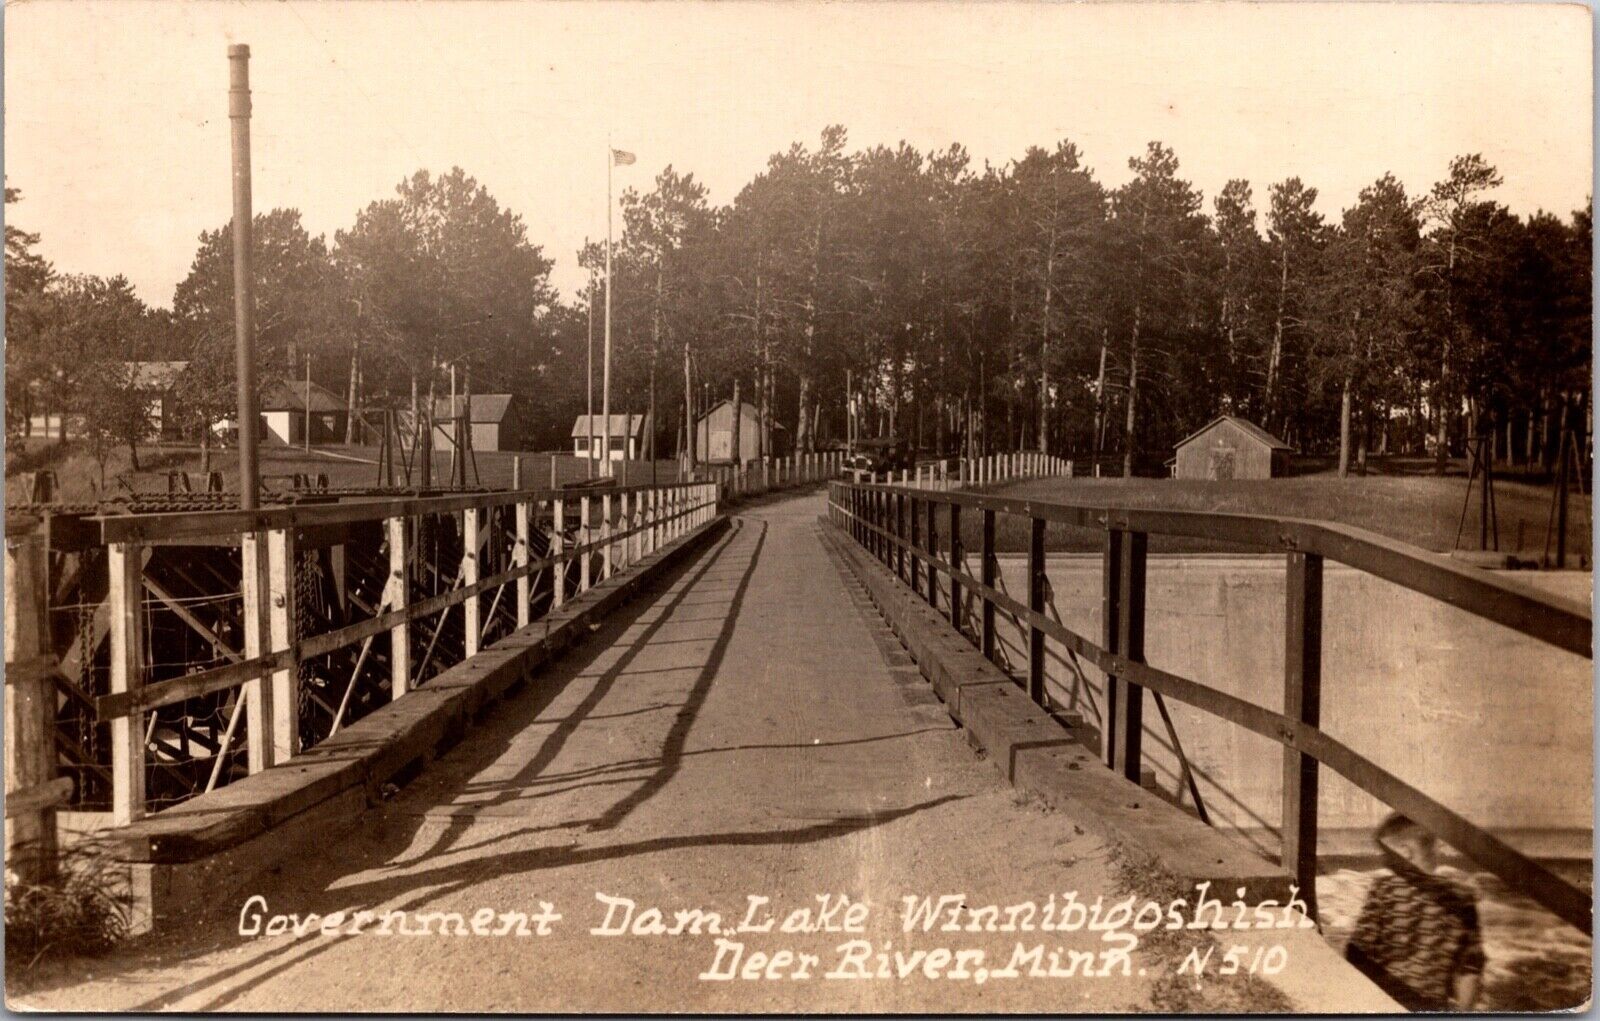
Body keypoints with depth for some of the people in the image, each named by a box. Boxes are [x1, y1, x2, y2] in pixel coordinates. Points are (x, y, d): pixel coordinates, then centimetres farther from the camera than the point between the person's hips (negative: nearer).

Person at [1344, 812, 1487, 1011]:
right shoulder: (1462, 897, -3)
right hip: (1435, 1010, 3)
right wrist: (1460, 1010, 12)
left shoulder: (1385, 891, -12)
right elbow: (1471, 968, 1)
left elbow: (1357, 954, -12)